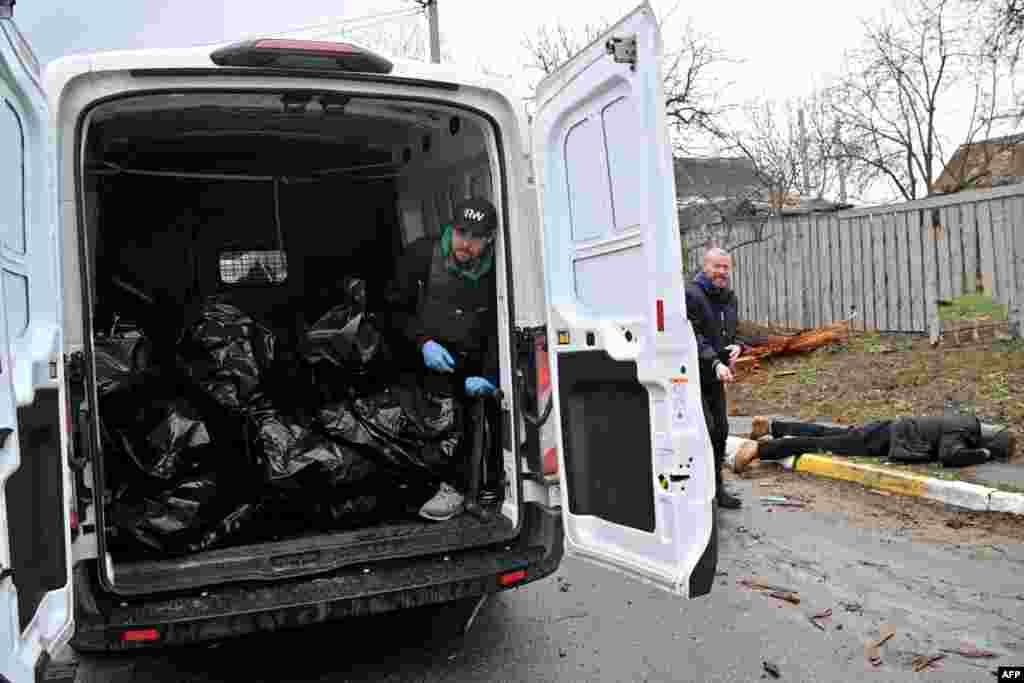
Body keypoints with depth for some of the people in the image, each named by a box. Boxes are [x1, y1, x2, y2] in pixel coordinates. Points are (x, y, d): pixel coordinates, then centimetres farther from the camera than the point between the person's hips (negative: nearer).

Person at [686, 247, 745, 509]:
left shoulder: (729, 297, 12)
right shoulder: (691, 295, -15)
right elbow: (692, 338, -24)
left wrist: (736, 346, -1)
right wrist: (716, 363, -34)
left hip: (715, 378, 8)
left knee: (720, 431, 11)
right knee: (705, 430, -15)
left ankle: (716, 487, 24)